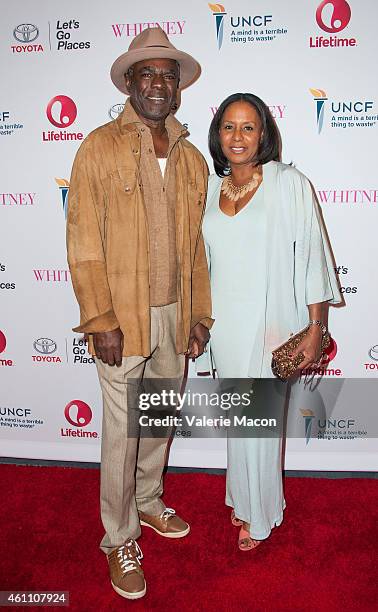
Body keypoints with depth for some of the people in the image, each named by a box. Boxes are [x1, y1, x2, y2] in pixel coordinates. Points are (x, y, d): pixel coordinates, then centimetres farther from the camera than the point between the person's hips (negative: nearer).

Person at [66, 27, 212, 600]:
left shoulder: (192, 158, 10)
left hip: (175, 313, 5)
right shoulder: (100, 148, -5)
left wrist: (199, 313, 8)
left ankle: (148, 500, 43)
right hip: (125, 318, -5)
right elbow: (84, 242, -9)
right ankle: (120, 539, 25)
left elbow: (196, 244, 11)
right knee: (123, 429, 5)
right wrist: (101, 321, -14)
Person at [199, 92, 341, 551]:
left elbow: (311, 258, -8)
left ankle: (259, 514, 30)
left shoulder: (290, 184, -7)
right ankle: (243, 498, 39)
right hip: (223, 321, 4)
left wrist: (316, 328, -11)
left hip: (270, 321, -4)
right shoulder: (210, 188, 6)